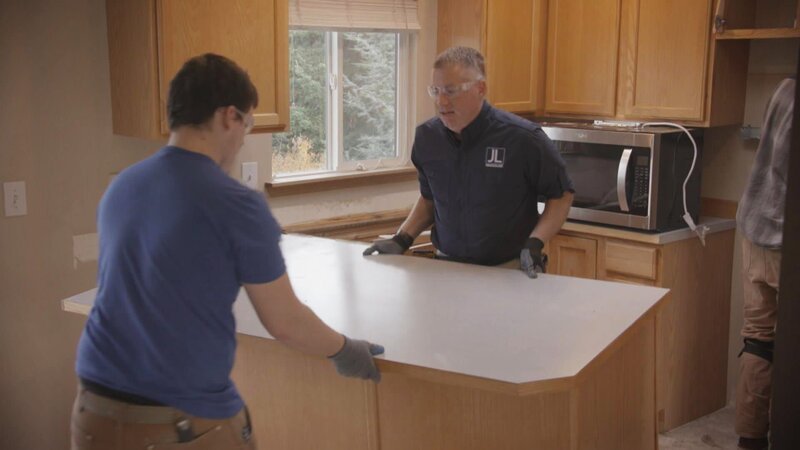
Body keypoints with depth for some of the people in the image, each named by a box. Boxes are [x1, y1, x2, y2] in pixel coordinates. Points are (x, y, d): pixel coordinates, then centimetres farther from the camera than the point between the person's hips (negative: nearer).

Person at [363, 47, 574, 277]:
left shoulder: (524, 138, -15)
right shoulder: (427, 137, -2)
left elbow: (561, 195, -3)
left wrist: (535, 244, -17)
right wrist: (402, 239, 1)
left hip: (510, 272, -4)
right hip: (446, 267, 4)